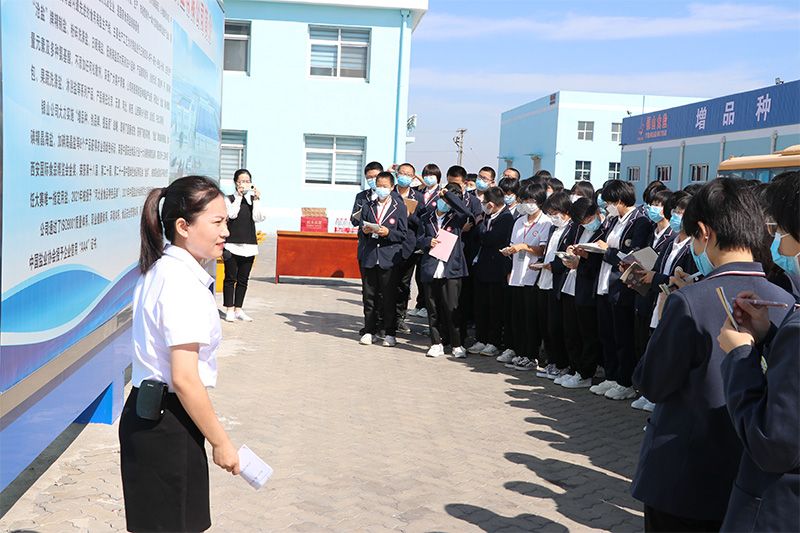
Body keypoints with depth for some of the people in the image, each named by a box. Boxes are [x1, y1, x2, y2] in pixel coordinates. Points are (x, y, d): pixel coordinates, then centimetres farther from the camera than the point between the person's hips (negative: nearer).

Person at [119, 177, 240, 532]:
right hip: (167, 424, -10)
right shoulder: (184, 283, -21)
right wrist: (221, 443, -14)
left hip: (148, 414, 10)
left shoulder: (158, 270, 9)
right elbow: (185, 379, -23)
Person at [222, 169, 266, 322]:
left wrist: (256, 199, -9)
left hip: (249, 245, 4)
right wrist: (239, 197, -12)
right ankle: (229, 309, 7)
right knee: (230, 278, 1)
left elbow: (259, 218, -2)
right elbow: (232, 214, -15)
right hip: (232, 245, -4)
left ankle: (238, 309, 16)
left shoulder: (253, 200, 11)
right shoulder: (230, 199, 1)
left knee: (243, 279, 8)